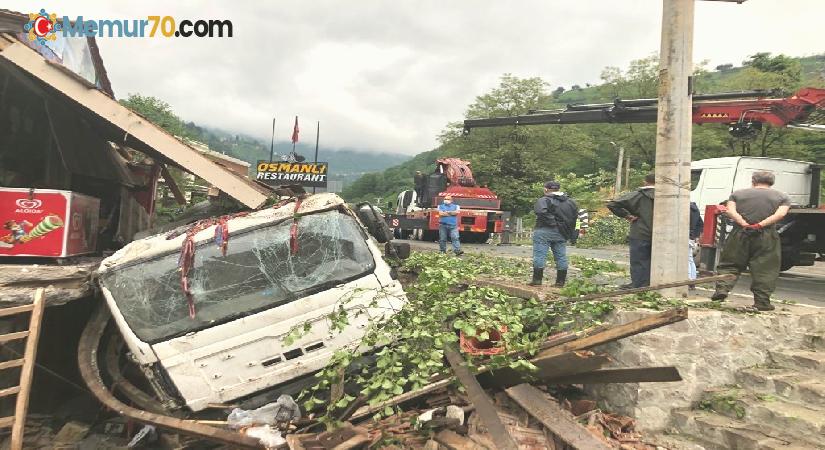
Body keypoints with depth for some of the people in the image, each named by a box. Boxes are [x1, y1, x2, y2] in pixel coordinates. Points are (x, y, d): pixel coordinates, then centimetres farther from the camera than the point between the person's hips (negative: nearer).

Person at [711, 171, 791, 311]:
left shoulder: (738, 193, 11)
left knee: (729, 264, 11)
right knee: (764, 270, 6)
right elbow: (780, 214, -7)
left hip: (740, 234, 0)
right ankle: (762, 302, 6)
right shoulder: (782, 197, 11)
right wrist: (761, 224, -13)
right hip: (767, 237, 0)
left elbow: (730, 211, -5)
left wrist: (743, 223, -13)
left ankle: (722, 288, -6)